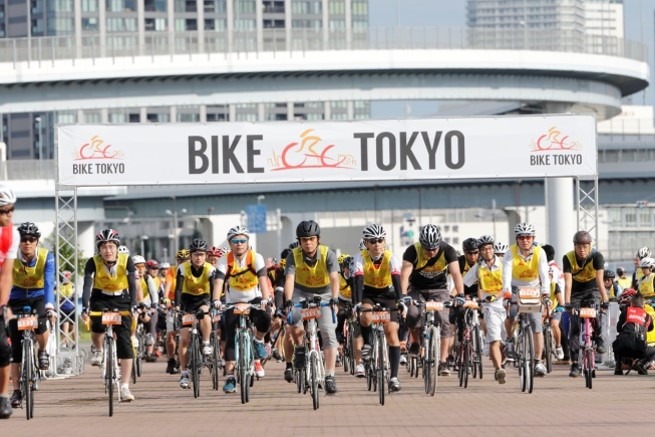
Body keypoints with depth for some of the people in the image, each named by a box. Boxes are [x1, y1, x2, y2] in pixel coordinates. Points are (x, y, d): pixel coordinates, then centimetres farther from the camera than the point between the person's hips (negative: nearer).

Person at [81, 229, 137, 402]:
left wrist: (133, 305, -35)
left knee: (124, 340, -10)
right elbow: (87, 285, -25)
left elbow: (133, 284, -21)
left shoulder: (126, 260, -17)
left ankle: (125, 387, -9)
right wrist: (85, 307, -39)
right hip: (100, 298, 0)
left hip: (121, 300, 0)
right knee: (98, 324, -33)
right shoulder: (93, 262, -18)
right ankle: (97, 349, 3)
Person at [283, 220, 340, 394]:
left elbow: (334, 278, -31)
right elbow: (289, 279, -29)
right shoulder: (294, 256, -18)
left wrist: (334, 299, -47)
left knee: (329, 333, -15)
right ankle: (300, 348, 2)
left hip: (324, 295, -1)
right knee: (292, 321, -29)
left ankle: (330, 377, -15)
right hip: (301, 293, 1)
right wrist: (288, 300, -45)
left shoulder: (328, 254, -20)